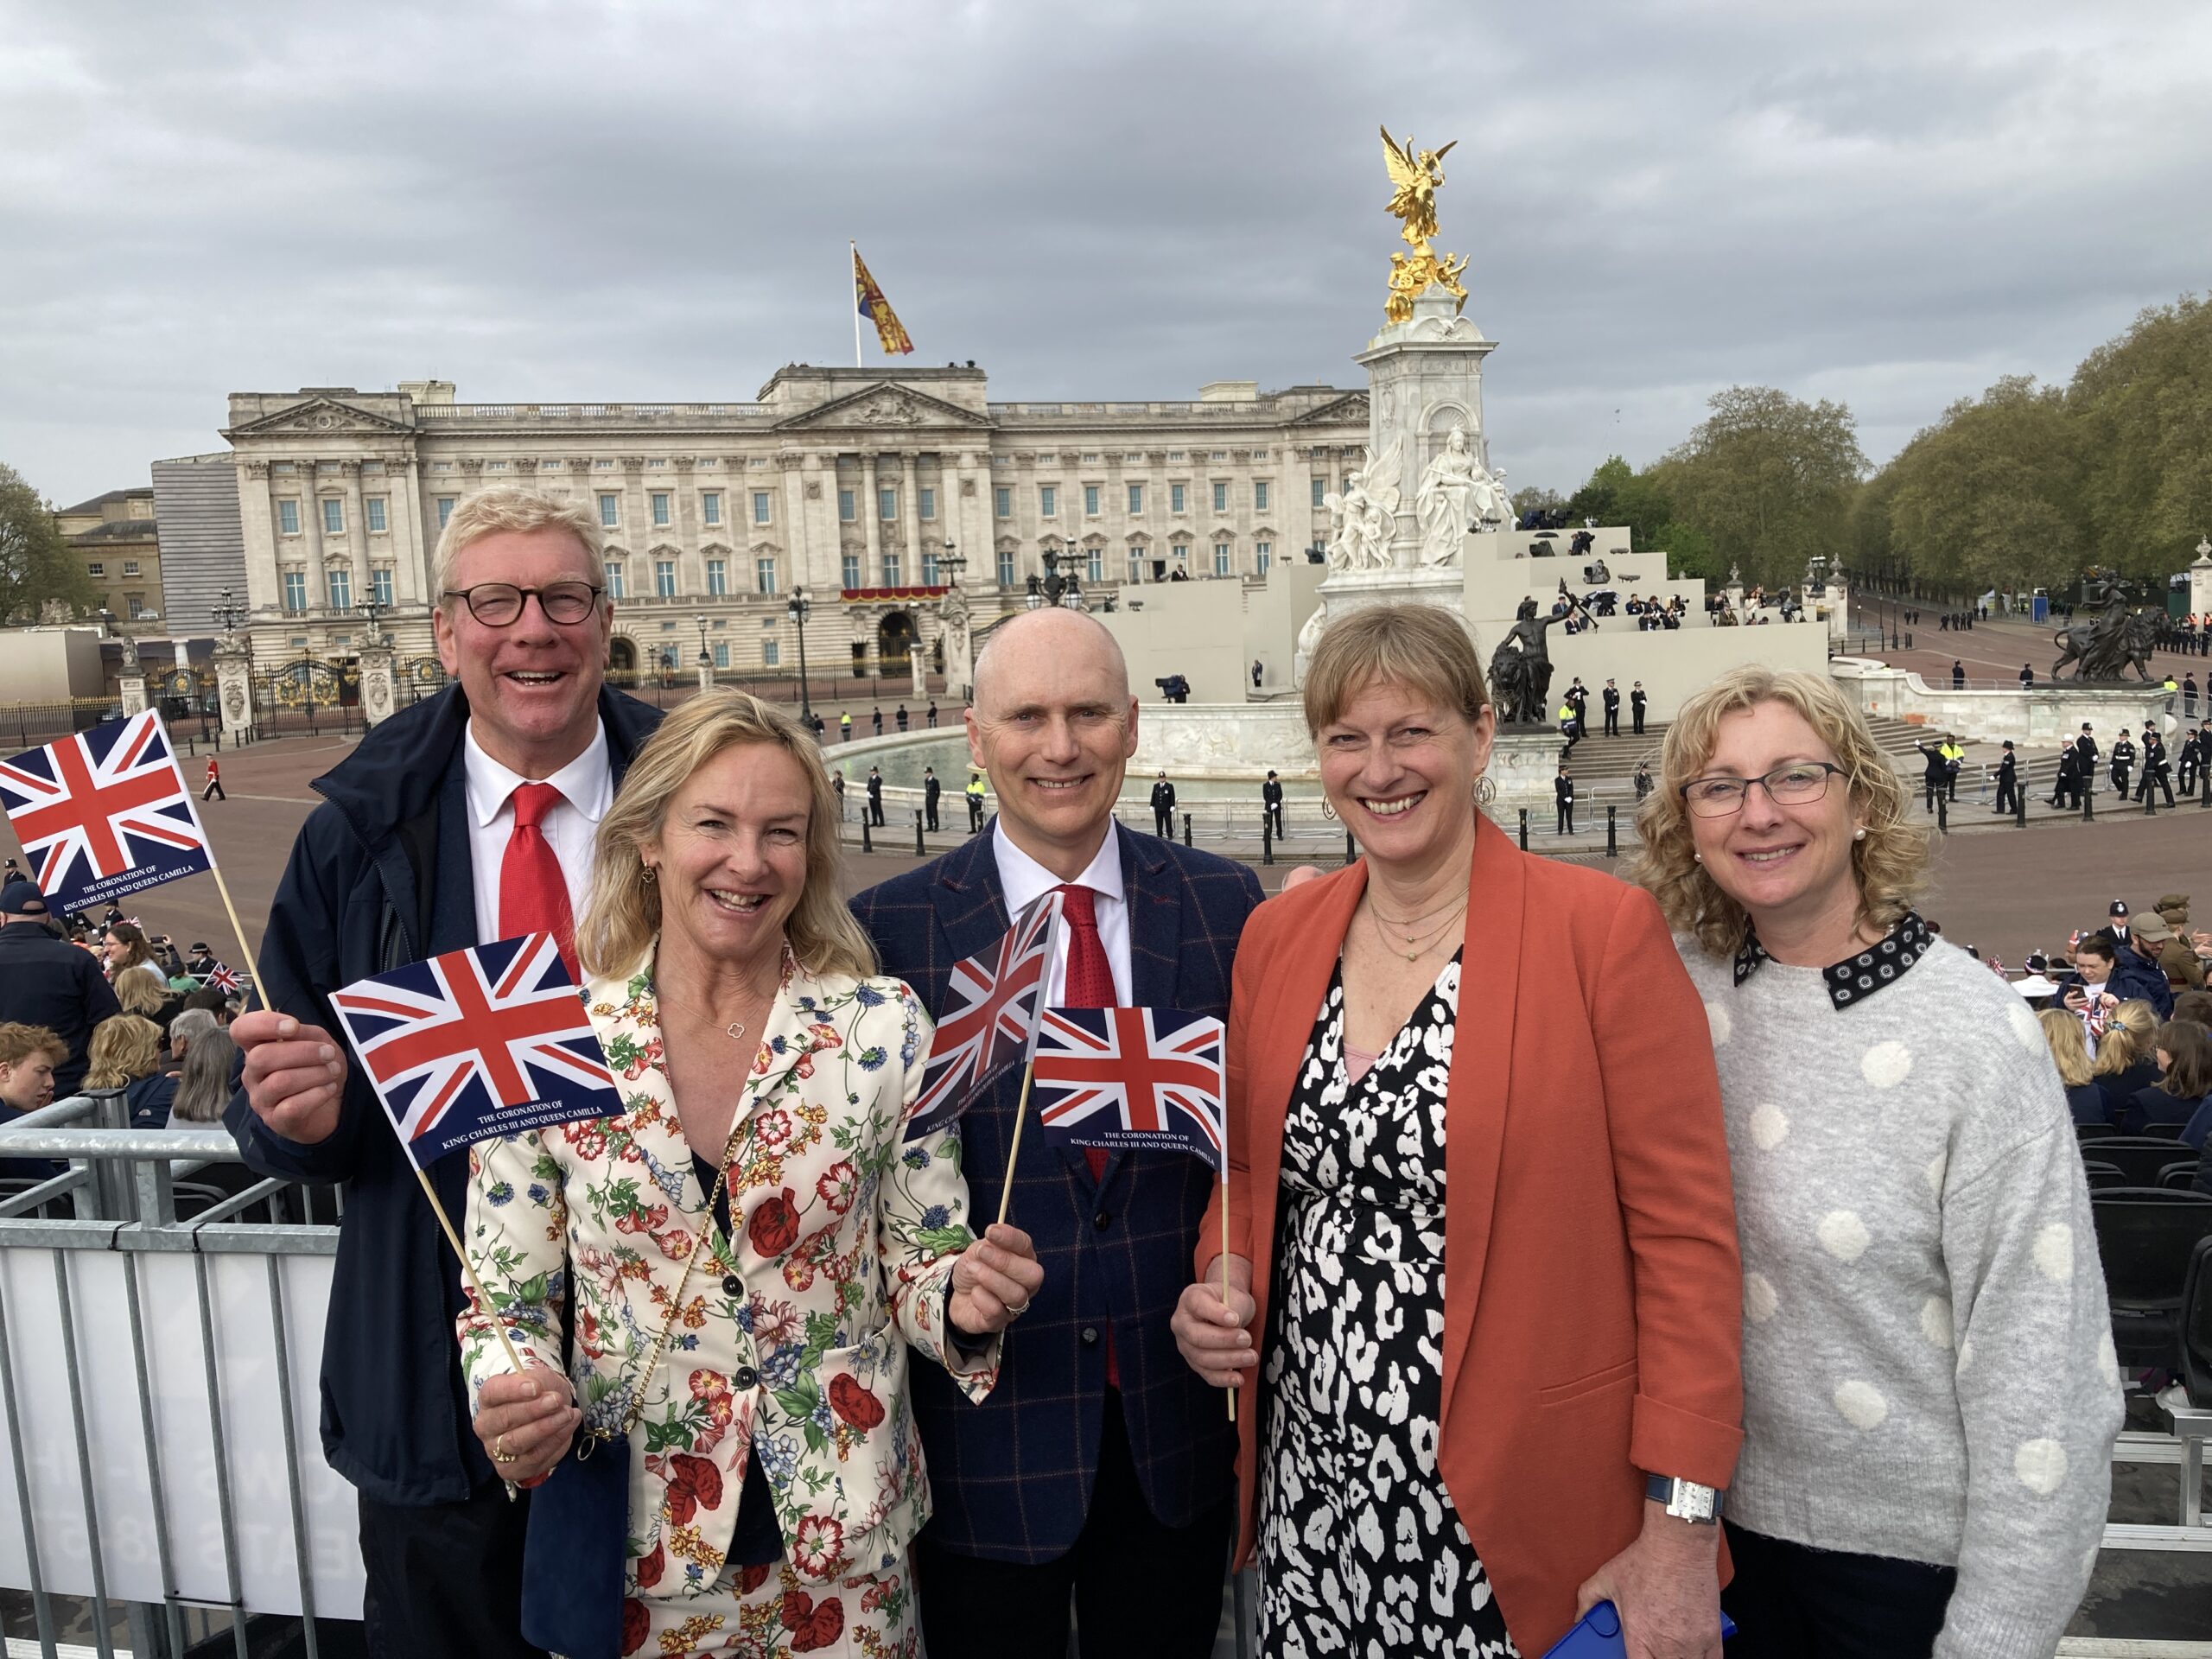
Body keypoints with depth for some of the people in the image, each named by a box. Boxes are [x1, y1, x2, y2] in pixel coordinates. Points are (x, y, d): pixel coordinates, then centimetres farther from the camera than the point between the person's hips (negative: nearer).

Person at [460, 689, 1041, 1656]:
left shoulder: (884, 1029, -9)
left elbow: (917, 1269, -2)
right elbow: (507, 1304, -3)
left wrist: (962, 1298, -23)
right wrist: (513, 1401, -22)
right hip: (632, 1538, 0)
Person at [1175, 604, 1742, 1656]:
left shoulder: (1602, 929, -11)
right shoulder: (1276, 935, 3)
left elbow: (1686, 1232, -10)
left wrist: (1680, 1530, -12)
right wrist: (1222, 1284, -5)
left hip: (1521, 1524, -4)